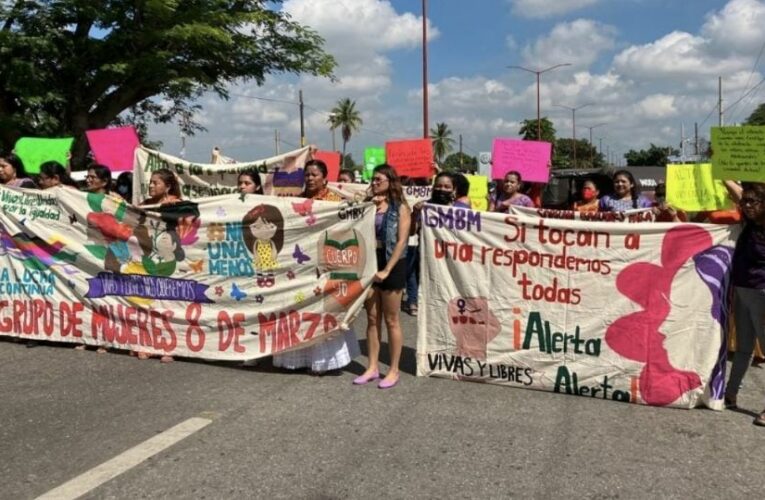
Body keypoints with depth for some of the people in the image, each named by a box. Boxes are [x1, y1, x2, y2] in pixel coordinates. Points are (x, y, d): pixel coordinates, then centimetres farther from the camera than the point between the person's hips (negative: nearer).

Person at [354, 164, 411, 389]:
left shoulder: (400, 207, -4)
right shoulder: (369, 204, 10)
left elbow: (401, 241, -12)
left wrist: (387, 270, -17)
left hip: (392, 264, -5)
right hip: (369, 262, 5)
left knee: (391, 320, 2)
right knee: (372, 318, 9)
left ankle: (394, 370, 12)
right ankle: (373, 367, 18)